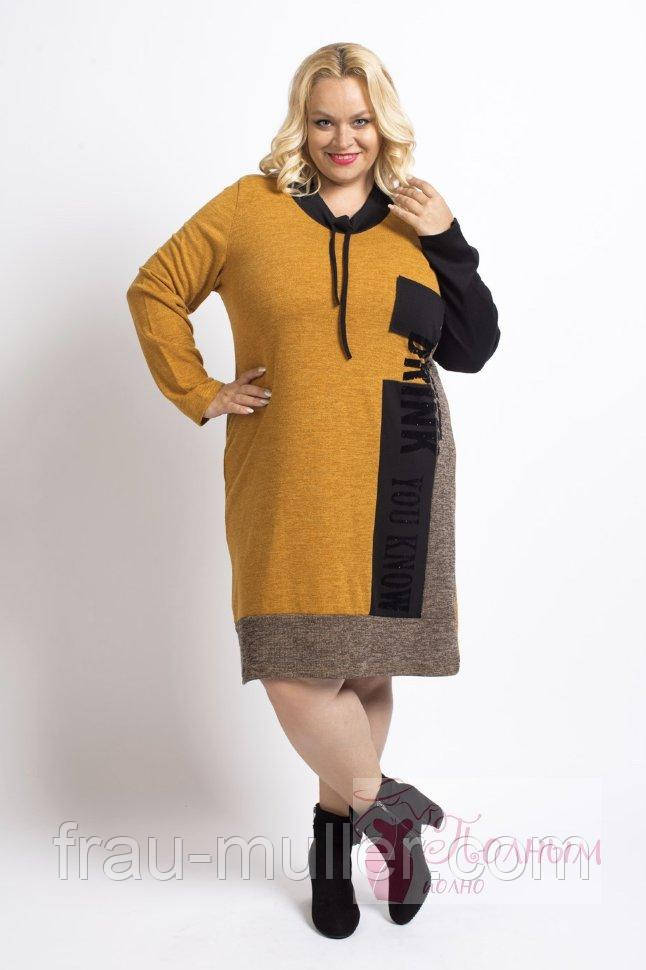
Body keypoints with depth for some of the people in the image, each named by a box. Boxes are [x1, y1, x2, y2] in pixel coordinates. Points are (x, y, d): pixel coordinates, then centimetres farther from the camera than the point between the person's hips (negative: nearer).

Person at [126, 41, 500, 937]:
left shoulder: (415, 218, 11)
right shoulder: (250, 207, 5)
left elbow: (471, 351, 7)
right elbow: (155, 291, 13)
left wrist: (448, 245, -3)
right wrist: (199, 394, 4)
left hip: (396, 483, 2)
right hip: (287, 483, -1)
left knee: (367, 671, 8)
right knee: (298, 676, -11)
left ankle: (336, 838, 31)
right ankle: (387, 807, 17)